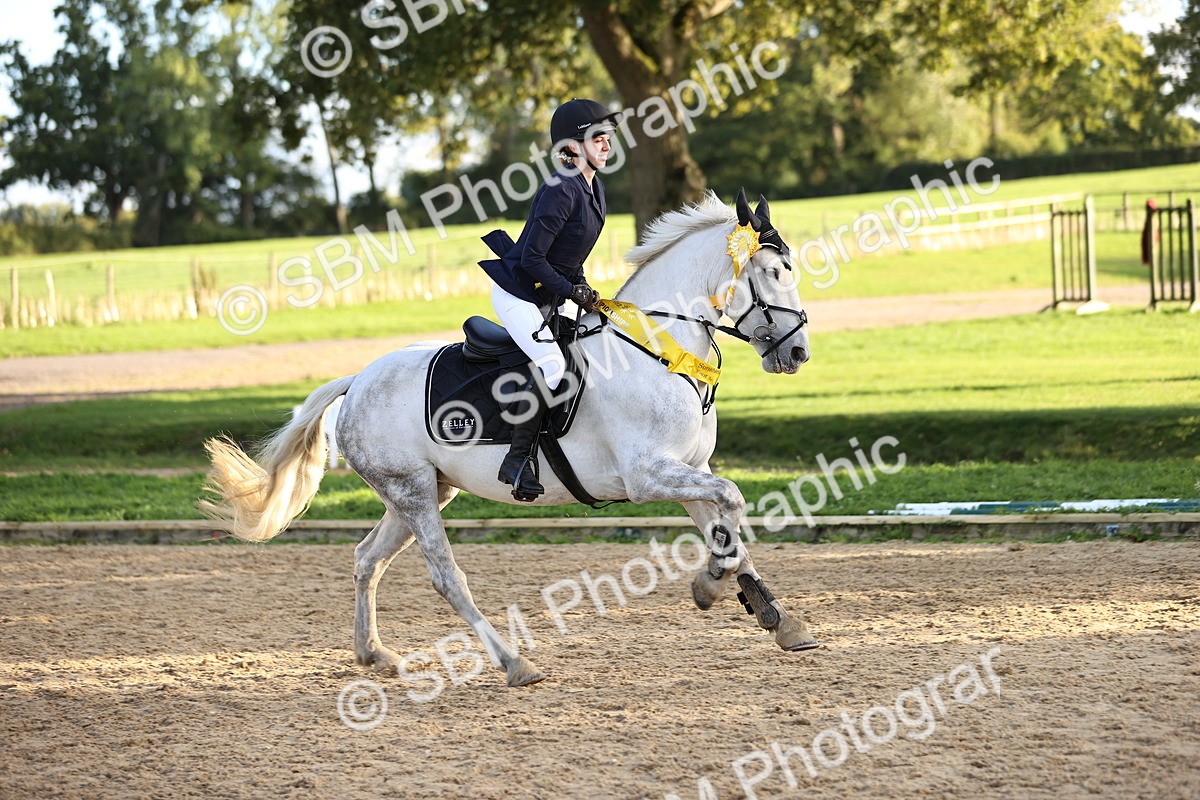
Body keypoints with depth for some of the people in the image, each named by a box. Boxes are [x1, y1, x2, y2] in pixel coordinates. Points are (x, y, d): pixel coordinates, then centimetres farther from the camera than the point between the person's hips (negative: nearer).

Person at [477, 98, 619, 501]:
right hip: (517, 294, -10)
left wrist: (582, 286, 7)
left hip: (546, 299, 10)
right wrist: (573, 291, -18)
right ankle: (518, 459, -19)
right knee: (553, 365, -25)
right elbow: (531, 259, -24)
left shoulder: (594, 187, 6)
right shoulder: (561, 190, -23)